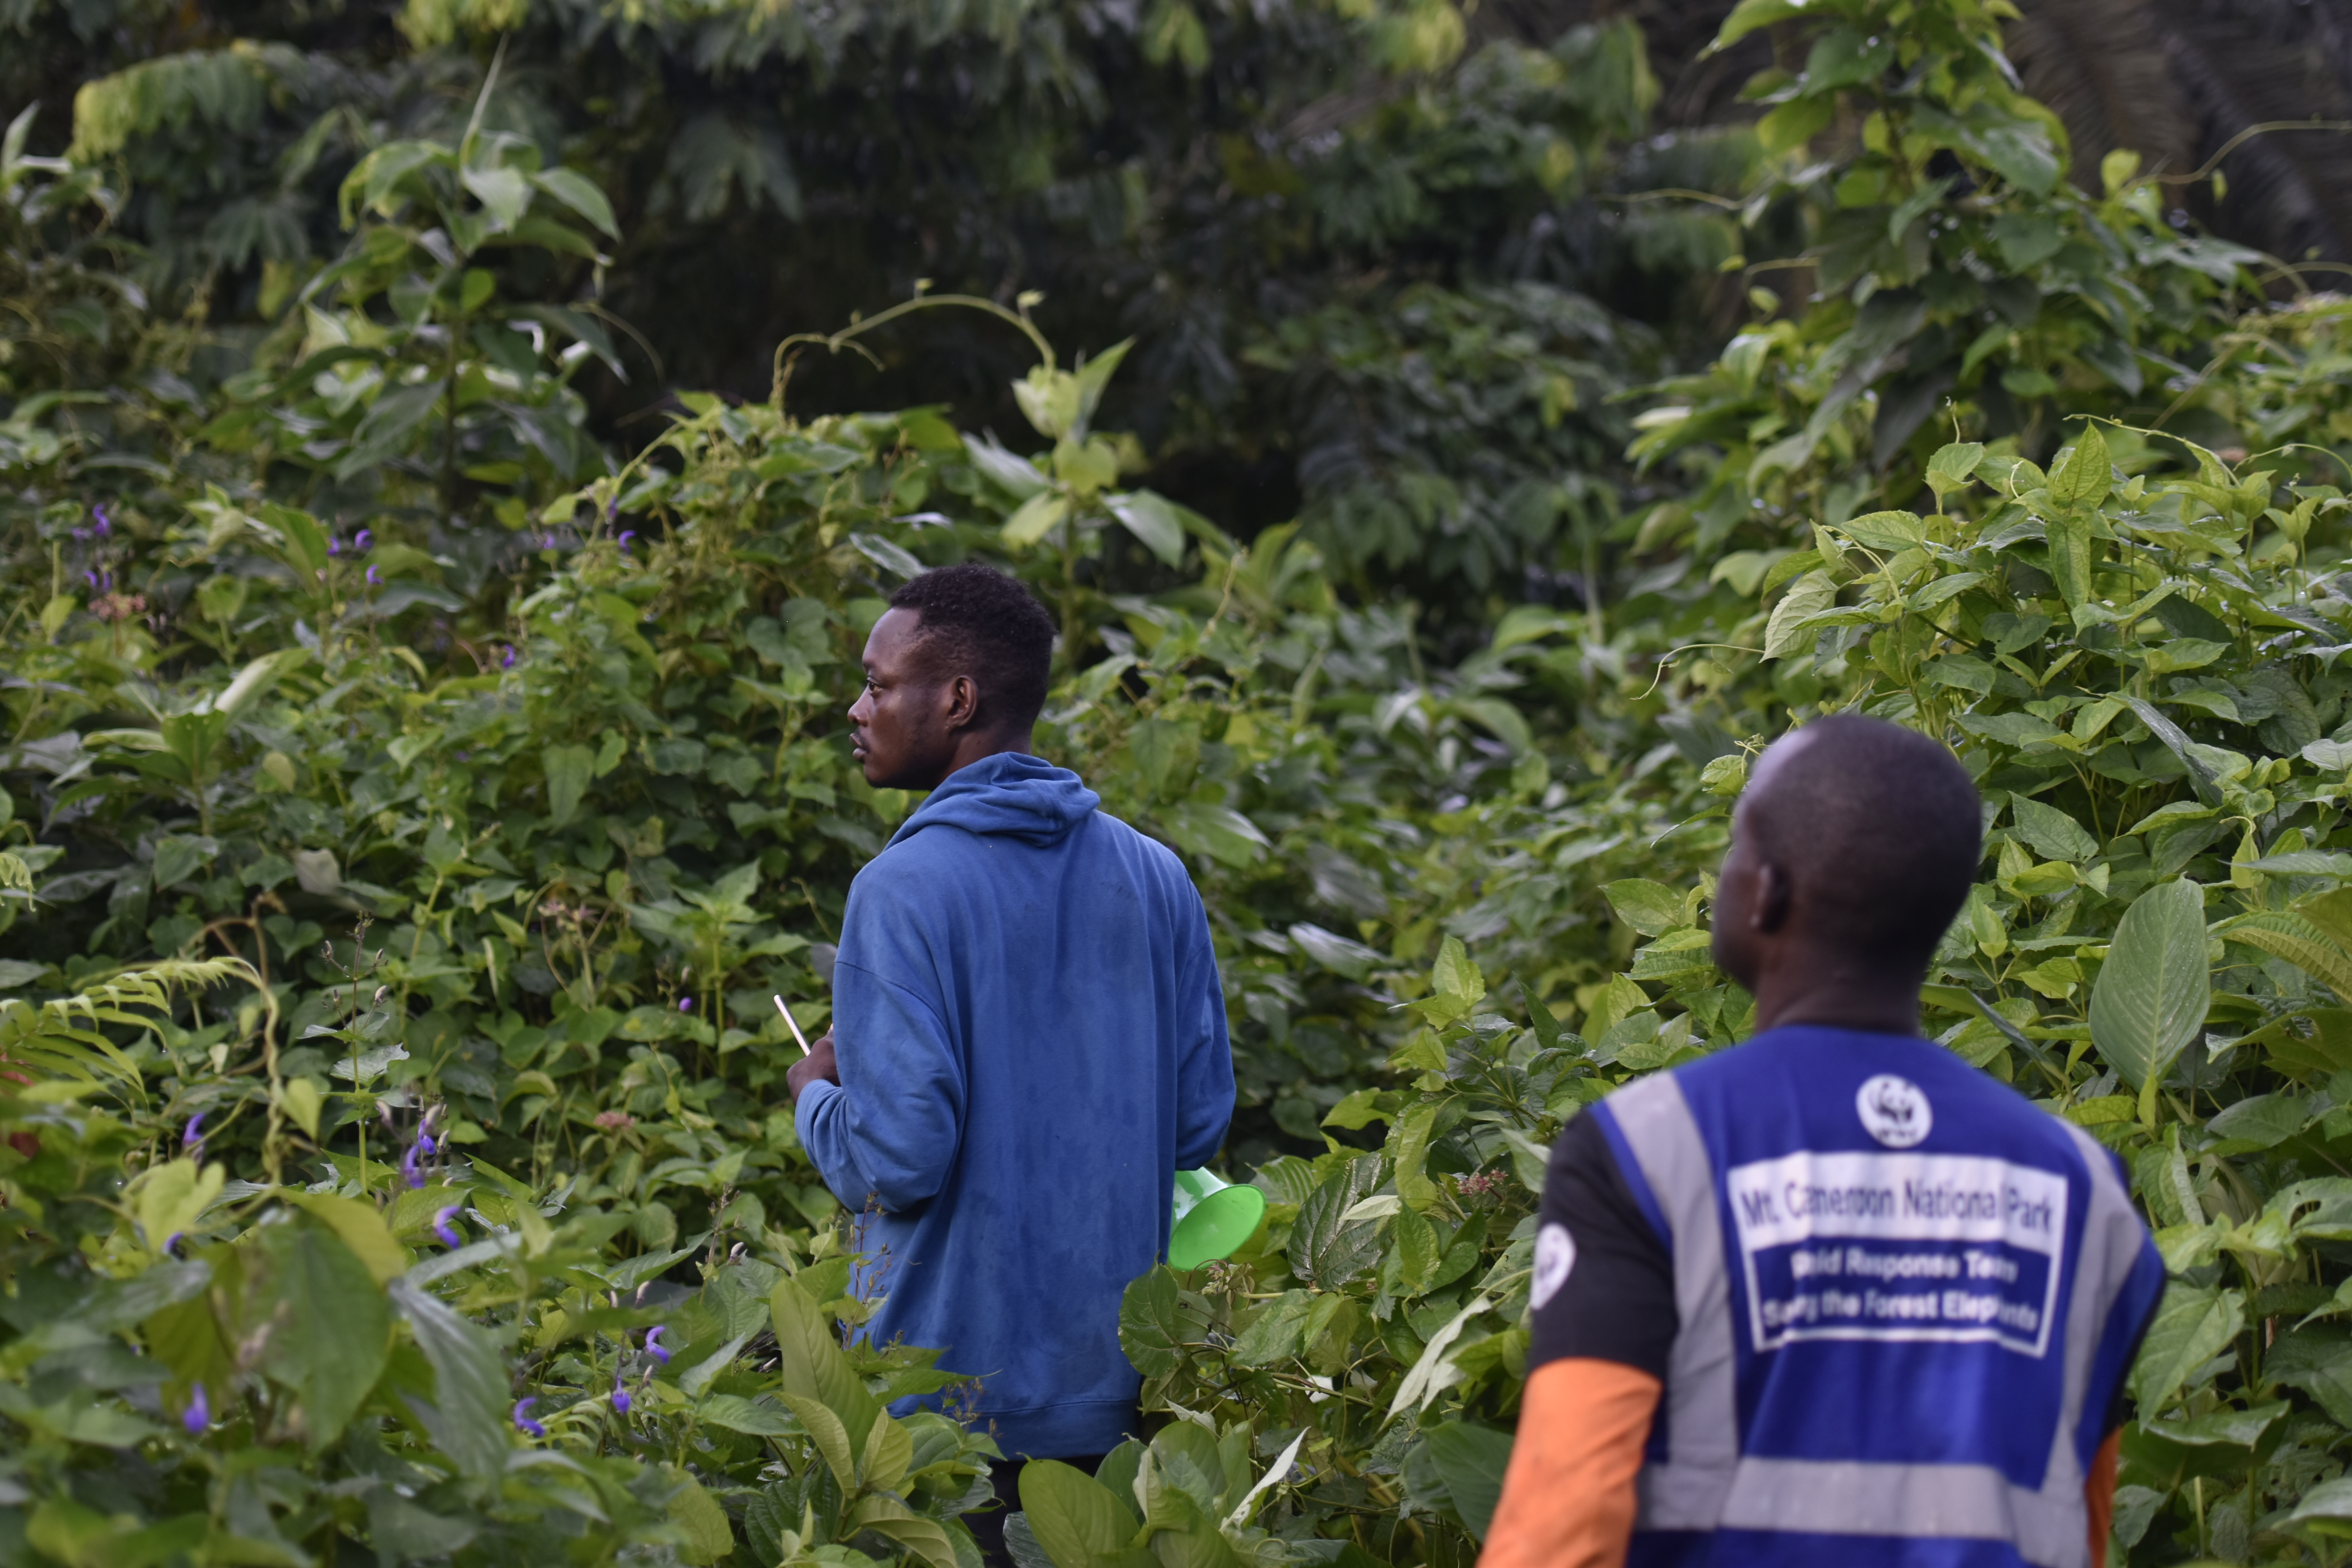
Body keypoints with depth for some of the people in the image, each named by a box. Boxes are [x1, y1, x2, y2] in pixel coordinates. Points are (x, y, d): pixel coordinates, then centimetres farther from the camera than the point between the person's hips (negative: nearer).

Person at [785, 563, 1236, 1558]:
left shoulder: (905, 888, -16)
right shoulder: (1154, 878, 3)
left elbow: (897, 1159, -20)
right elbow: (1199, 1121, 6)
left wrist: (815, 1095, 0)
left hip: (950, 1395, -6)